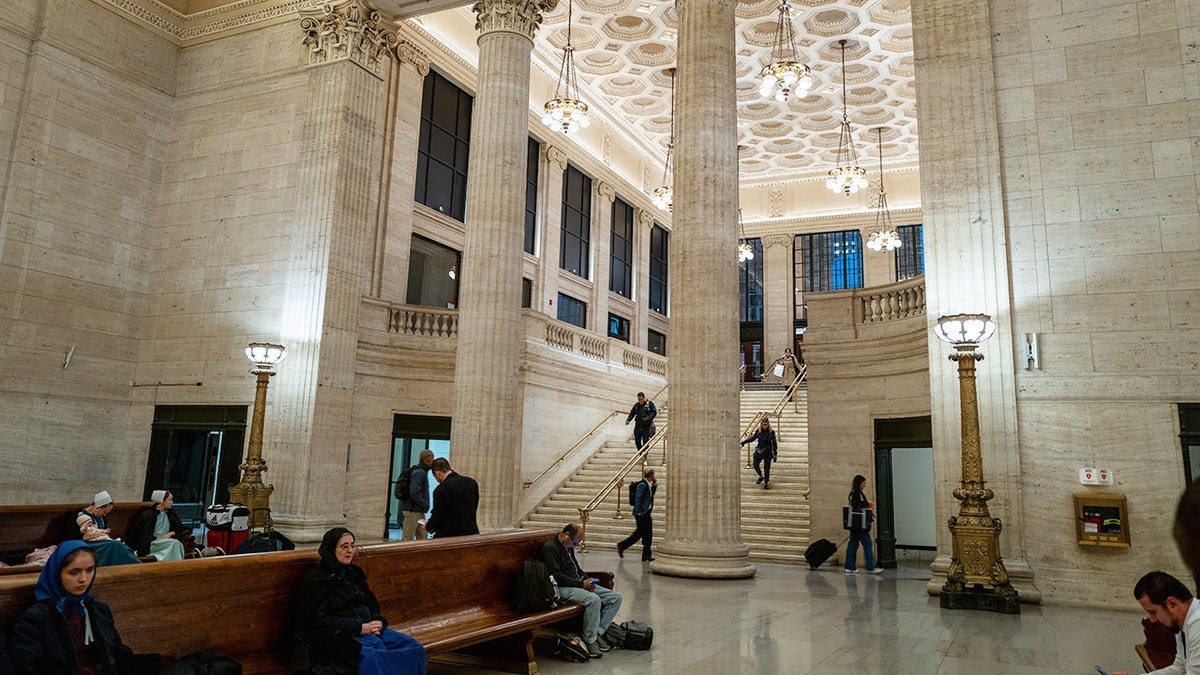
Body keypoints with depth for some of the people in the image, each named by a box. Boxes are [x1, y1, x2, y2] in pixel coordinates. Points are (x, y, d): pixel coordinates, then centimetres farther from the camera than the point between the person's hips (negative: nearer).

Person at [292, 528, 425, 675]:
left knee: (415, 649, -16)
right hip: (339, 635, -7)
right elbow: (319, 619, -11)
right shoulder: (317, 579, -3)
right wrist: (359, 628, -16)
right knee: (373, 656, -38)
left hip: (367, 628, 7)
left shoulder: (354, 573, 18)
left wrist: (378, 621, -2)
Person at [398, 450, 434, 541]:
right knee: (408, 538, -4)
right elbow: (414, 492, -25)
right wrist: (425, 505, -15)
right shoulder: (419, 472, -15)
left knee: (423, 538, 11)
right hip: (413, 510, -10)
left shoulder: (422, 472, 15)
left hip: (419, 511, 10)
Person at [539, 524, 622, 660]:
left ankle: (597, 632, -2)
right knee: (594, 599, -35)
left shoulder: (568, 546, 16)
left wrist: (587, 580, 6)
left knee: (615, 598, -2)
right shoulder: (550, 548, -14)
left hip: (579, 583, 10)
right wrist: (581, 584, -20)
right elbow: (556, 576, -20)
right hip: (563, 588, -10)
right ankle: (589, 640, -19)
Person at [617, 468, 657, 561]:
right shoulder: (642, 485, -17)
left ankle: (646, 556, 10)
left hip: (646, 513, 9)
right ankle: (621, 546, 8)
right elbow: (638, 499, -20)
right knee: (639, 533, -4)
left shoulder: (647, 484, 11)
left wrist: (655, 484, 12)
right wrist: (638, 513, -20)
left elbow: (652, 494, 27)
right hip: (641, 513, -9)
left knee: (648, 534, 7)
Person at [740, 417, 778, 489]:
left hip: (768, 452, -2)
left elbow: (774, 443, -1)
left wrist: (775, 454, -1)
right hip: (760, 451, 2)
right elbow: (753, 438, 13)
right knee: (755, 464, -8)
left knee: (767, 468, -1)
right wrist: (744, 442, 4)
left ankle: (766, 483, 13)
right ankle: (761, 477, 21)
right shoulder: (759, 431, -3)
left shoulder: (772, 432, -7)